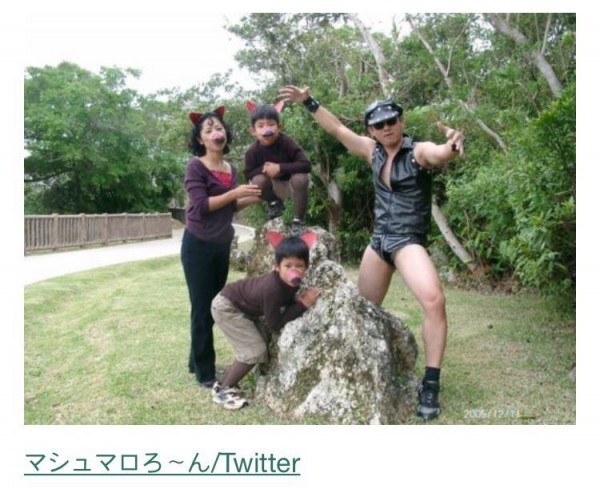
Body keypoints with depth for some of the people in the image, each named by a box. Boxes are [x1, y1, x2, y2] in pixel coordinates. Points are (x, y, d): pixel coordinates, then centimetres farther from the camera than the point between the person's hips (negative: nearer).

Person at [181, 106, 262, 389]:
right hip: (198, 245, -7)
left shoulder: (231, 169, 9)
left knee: (214, 307, 14)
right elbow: (201, 206, -20)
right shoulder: (195, 167, -10)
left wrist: (251, 199, 1)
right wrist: (235, 192, -22)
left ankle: (197, 362, 29)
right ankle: (205, 372, 11)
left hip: (222, 245, 7)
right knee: (202, 309, 0)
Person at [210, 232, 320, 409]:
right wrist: (303, 304, -28)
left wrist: (297, 299, -18)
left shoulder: (290, 281, -13)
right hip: (226, 307, -8)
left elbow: (284, 300, 3)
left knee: (252, 347, 12)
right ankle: (223, 390, 5)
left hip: (239, 306, 8)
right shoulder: (271, 288, -36)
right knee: (255, 350, -10)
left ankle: (224, 383, 27)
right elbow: (275, 325, -27)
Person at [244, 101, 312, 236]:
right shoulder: (253, 150, -20)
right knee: (257, 180, -29)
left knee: (301, 178, -35)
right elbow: (248, 174, -12)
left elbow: (306, 165, -32)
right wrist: (263, 168, -31)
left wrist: (280, 168, -36)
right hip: (274, 186, 2)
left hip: (292, 183, -1)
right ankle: (274, 203, 6)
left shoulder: (287, 142, -27)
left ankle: (298, 220, -12)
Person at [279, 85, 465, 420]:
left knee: (434, 300, -29)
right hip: (379, 240, 6)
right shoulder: (373, 152, 6)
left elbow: (441, 154, -33)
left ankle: (431, 386, -20)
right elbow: (337, 129, 14)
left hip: (408, 241, -6)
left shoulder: (419, 152, -11)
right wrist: (308, 102, 15)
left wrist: (453, 144, -56)